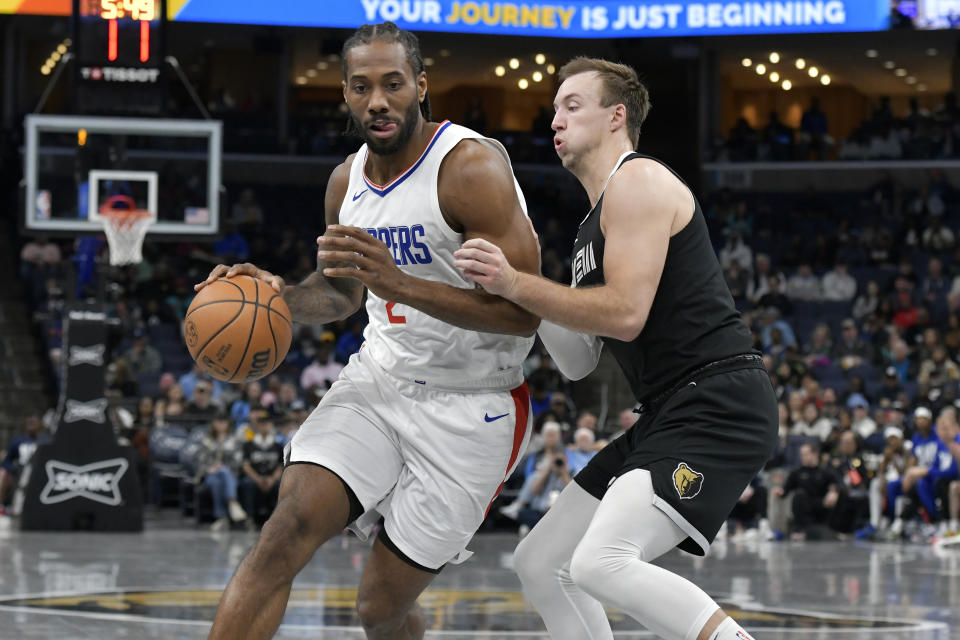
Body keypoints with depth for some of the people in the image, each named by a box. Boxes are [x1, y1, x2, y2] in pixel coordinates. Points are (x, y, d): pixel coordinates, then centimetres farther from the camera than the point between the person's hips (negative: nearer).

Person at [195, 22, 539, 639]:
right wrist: (278, 295, 0)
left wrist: (400, 283, -33)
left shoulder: (471, 166, -19)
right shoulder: (347, 181, 4)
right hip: (377, 380, 5)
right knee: (287, 531, -18)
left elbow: (524, 312, -24)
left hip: (469, 406, -5)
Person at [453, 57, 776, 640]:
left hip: (718, 407, -11)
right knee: (541, 564, 12)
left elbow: (625, 314, -18)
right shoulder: (600, 218, 24)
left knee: (601, 562, -28)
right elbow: (579, 362, 20)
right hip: (671, 416, 11)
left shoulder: (639, 182, -7)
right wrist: (523, 283, 8)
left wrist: (514, 285, -15)